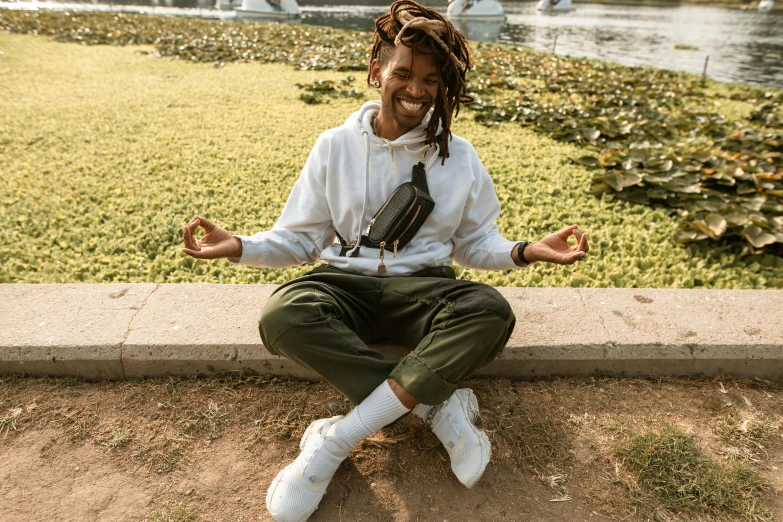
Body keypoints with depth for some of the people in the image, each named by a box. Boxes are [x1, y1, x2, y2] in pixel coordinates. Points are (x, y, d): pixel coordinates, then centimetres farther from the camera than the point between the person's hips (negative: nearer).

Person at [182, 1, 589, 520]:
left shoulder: (459, 156, 4)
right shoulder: (336, 146, 2)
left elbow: (476, 244, 8)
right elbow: (300, 238, 6)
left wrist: (524, 251, -13)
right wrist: (239, 246, -13)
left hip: (423, 288, 1)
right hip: (346, 283, 0)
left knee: (491, 313, -32)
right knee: (282, 315, -32)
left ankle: (337, 440, -27)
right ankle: (439, 406, -21)